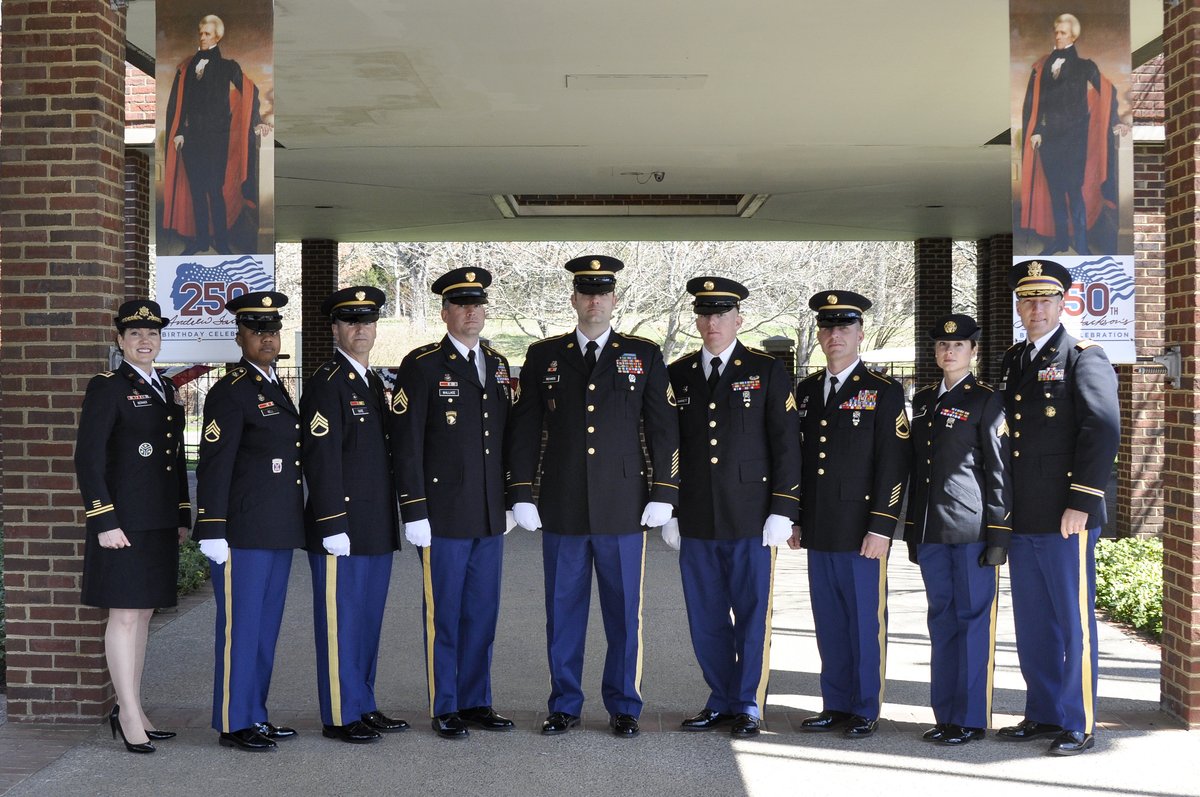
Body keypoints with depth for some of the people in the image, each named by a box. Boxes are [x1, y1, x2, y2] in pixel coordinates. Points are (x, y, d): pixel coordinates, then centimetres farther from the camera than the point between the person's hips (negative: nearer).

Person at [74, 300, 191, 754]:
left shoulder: (166, 390, 16)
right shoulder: (106, 388, -6)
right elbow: (88, 459, -11)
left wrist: (183, 516, 16)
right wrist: (104, 522, -16)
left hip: (160, 524, 7)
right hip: (123, 523, -7)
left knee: (143, 614, 11)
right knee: (124, 616, -4)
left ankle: (131, 711, 19)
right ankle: (129, 715, 1)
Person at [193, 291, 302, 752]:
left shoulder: (276, 388, 16)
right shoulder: (230, 393, -10)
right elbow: (213, 466, -15)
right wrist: (212, 533, -19)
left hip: (279, 532, 9)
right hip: (243, 534, -8)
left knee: (266, 627, 14)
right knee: (239, 627, -1)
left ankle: (255, 715, 23)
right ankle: (232, 723, 8)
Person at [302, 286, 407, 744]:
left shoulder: (373, 382, 17)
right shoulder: (326, 385, -10)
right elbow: (322, 461, -16)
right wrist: (333, 527, -20)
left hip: (377, 530, 8)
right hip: (341, 529, -8)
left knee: (368, 620, 14)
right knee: (341, 621, -1)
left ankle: (364, 707, 24)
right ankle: (339, 717, 8)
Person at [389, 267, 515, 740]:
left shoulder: (497, 365, 13)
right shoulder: (422, 365, -6)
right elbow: (406, 445, -9)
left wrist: (511, 498, 15)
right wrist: (414, 512, -13)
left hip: (490, 516, 6)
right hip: (444, 517, -5)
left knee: (482, 612, 12)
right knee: (444, 614, 3)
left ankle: (476, 702, 23)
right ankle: (444, 708, 14)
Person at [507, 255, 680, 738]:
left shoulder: (644, 355, 6)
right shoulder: (543, 356, 8)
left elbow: (663, 427, 5)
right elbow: (525, 428, 7)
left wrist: (663, 495, -1)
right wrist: (522, 494, 1)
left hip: (623, 509, -1)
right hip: (561, 509, 1)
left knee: (624, 612, 5)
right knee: (562, 612, 7)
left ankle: (624, 707, 18)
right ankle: (564, 706, 19)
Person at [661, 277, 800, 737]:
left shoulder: (767, 372, 1)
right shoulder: (677, 376, 10)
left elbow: (786, 444, -2)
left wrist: (782, 511, -8)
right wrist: (667, 511, 9)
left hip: (751, 520, -3)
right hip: (695, 522, 3)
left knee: (752, 614, 2)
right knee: (705, 618, 8)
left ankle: (748, 705, 14)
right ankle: (721, 701, 21)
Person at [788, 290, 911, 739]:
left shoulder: (884, 392, -3)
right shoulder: (805, 391, 13)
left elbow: (894, 465, -8)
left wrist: (881, 528, -13)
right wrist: (796, 519, 13)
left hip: (862, 531, -5)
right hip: (818, 531, 5)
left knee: (866, 621, 1)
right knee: (829, 622, 11)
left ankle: (866, 710, 11)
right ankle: (836, 705, 21)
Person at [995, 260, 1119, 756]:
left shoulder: (1083, 358, -6)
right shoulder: (1011, 362, 15)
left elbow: (1104, 430, -15)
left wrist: (1081, 503, -19)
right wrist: (1003, 508, 13)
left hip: (1064, 518, -7)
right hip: (1021, 519, 7)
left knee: (1073, 622, 1)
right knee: (1031, 624, 13)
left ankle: (1077, 726, 9)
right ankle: (1042, 715, 24)